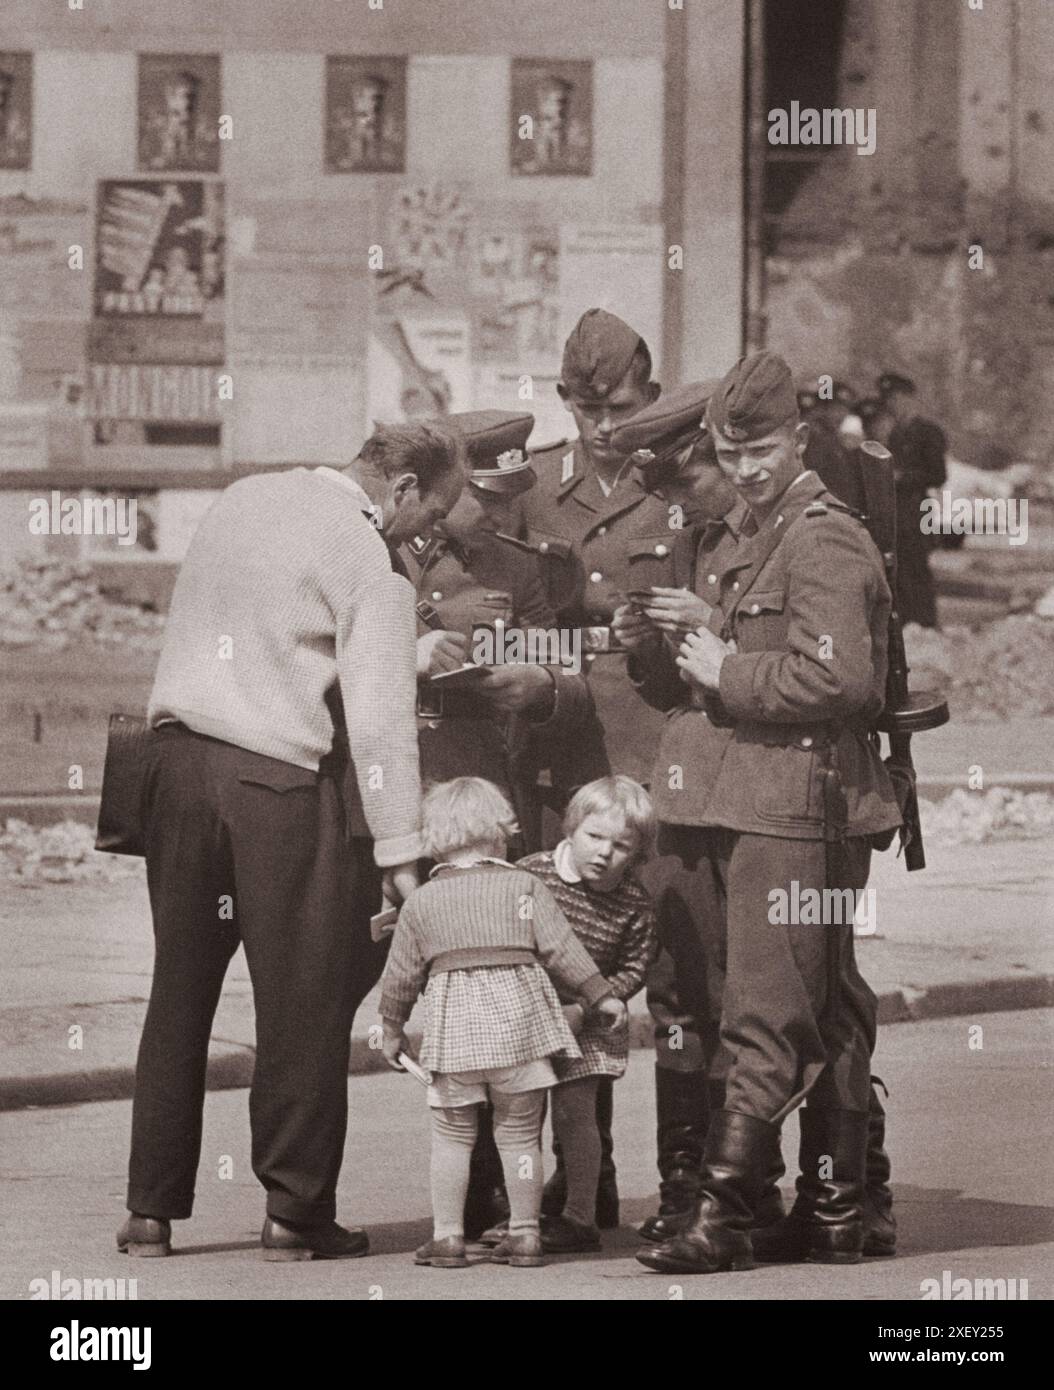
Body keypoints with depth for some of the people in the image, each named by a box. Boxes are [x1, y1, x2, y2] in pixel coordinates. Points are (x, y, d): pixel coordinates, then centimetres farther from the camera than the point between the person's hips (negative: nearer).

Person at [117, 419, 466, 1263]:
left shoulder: (246, 498, 12)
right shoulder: (370, 565, -9)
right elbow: (380, 718, -13)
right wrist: (400, 850, -10)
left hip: (179, 755, 6)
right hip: (279, 781, -6)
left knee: (180, 988, 12)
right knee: (302, 998, 3)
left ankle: (151, 1209, 14)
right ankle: (296, 1214, 6)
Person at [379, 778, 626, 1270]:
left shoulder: (420, 902, 10)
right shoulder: (523, 886, 5)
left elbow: (401, 975, 14)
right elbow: (560, 948, 1)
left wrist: (392, 1027, 28)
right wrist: (599, 995, 10)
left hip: (454, 1025, 0)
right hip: (518, 1015, 0)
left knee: (451, 1134, 8)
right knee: (519, 1132, 8)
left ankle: (447, 1235, 4)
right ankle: (525, 1233, 11)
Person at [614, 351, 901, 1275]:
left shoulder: (828, 541, -9)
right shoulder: (728, 540, 20)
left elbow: (842, 679, -21)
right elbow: (694, 690, 23)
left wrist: (727, 670, -14)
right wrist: (655, 652, 3)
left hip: (795, 808, -9)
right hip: (727, 806, 9)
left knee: (764, 1022, -10)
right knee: (827, 1017, 13)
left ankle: (724, 1215, -13)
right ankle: (834, 1215, 18)